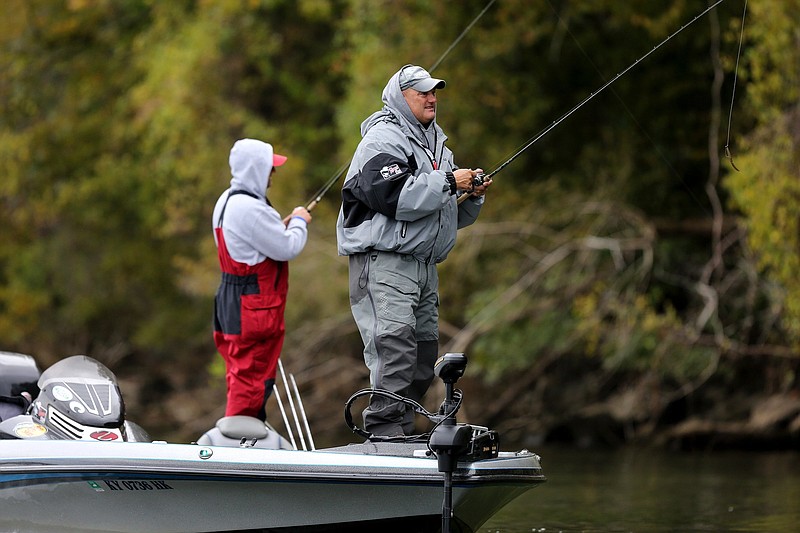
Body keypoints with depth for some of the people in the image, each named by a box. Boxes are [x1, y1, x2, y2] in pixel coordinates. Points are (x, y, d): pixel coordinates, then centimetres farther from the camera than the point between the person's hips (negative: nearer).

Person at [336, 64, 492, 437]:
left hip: (423, 264, 10)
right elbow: (394, 198, -23)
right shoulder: (384, 140, -7)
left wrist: (471, 197, 5)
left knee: (424, 354, 9)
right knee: (395, 349, -18)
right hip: (384, 262, -9)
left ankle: (402, 435, 15)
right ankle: (385, 432, -19)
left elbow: (447, 216, 25)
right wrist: (448, 182, -16)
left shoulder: (435, 143, 22)